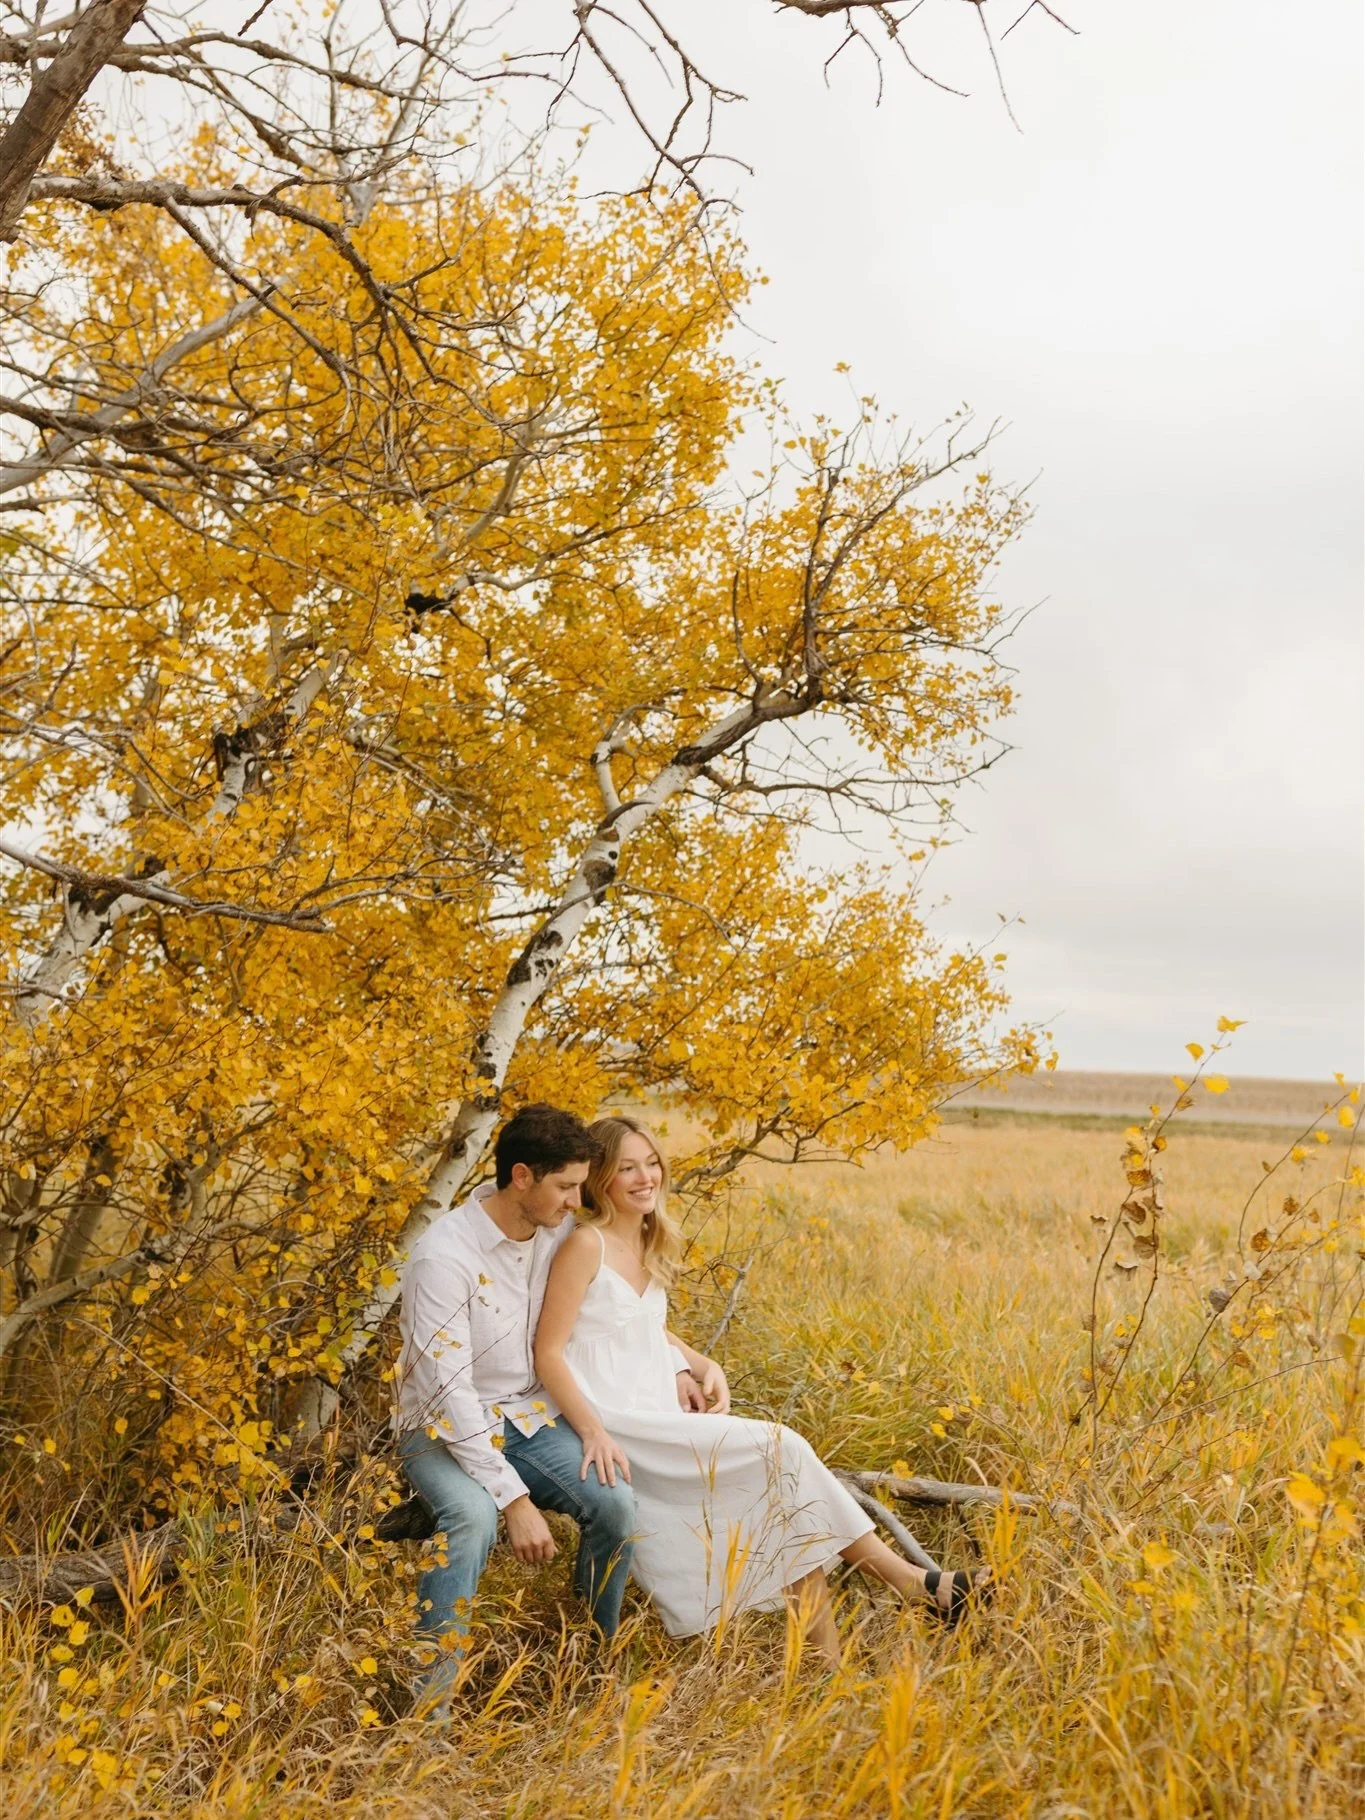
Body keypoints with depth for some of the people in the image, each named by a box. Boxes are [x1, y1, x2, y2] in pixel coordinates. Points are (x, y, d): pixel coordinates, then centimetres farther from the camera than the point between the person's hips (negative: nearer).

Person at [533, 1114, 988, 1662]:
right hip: (617, 1431, -8)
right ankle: (907, 1579, -7)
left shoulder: (651, 1243, 13)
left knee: (780, 1499, -11)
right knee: (779, 1451, -17)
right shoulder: (586, 1245, -12)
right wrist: (593, 1430, -26)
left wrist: (704, 1365, 8)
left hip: (658, 1422, 8)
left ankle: (829, 1663, -8)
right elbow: (548, 1353, -14)